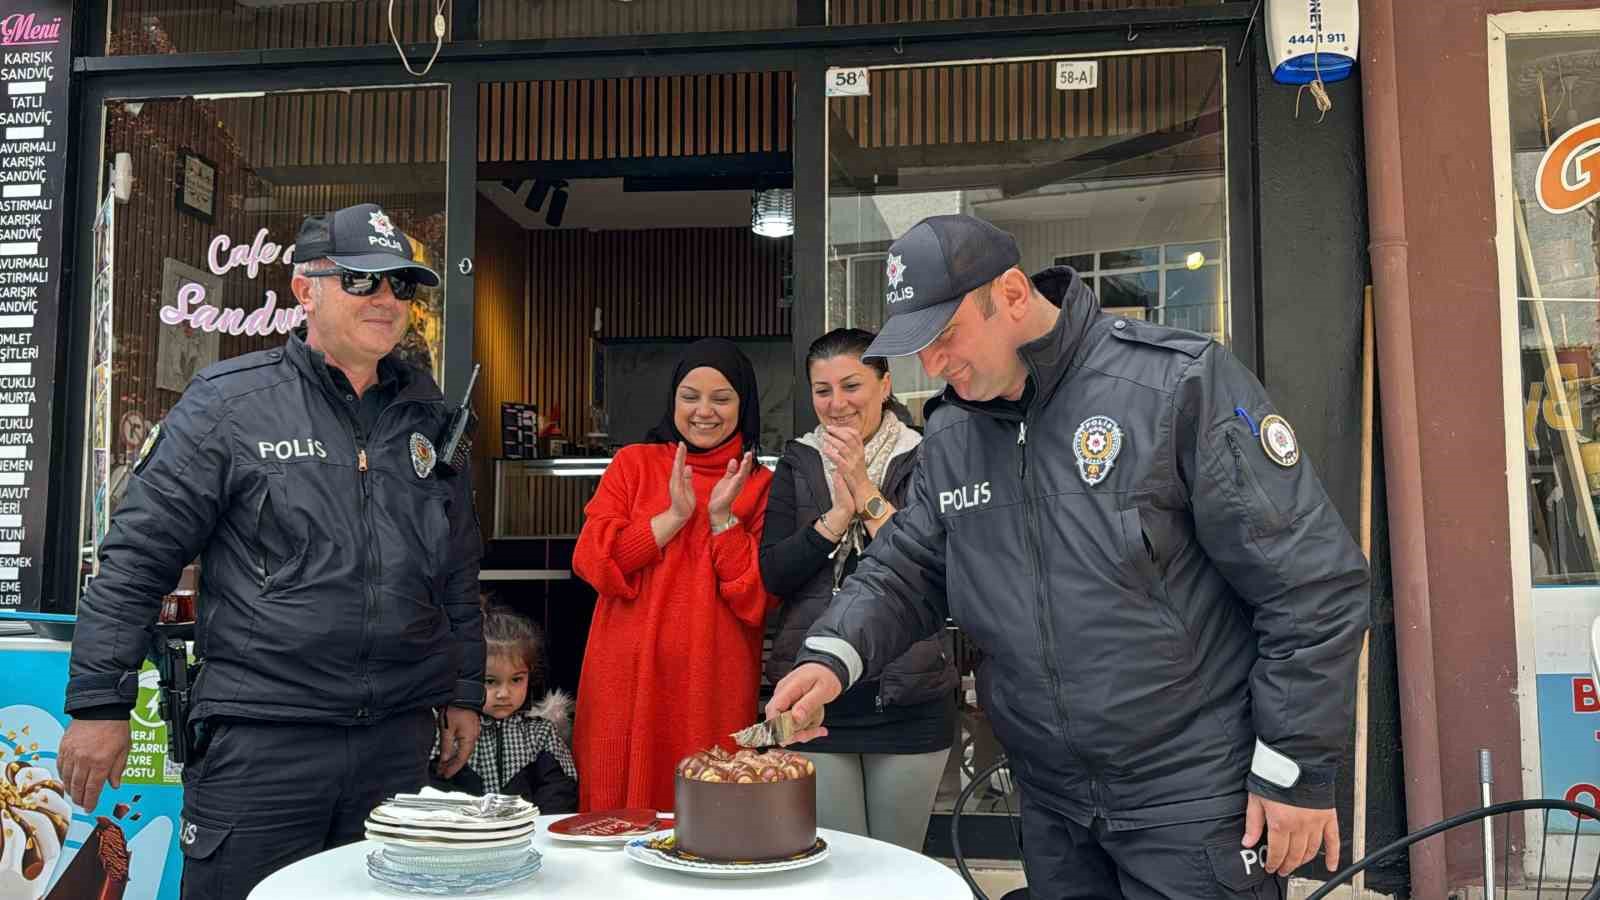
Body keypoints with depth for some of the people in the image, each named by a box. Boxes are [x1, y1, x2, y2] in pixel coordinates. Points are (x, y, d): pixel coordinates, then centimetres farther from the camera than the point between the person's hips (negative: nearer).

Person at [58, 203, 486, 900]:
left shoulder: (426, 412, 10)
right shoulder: (229, 402, -3)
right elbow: (137, 558, -3)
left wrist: (464, 692, 15)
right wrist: (99, 704, -5)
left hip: (400, 740, 4)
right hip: (261, 738, -4)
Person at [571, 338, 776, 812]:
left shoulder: (759, 486, 6)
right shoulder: (633, 464, 8)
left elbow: (759, 598, -2)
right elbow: (591, 560, -3)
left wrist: (723, 518, -12)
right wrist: (675, 516, -11)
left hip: (713, 684, 0)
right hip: (628, 679, 1)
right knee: (620, 823, 4)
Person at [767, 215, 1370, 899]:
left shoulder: (1178, 384, -16)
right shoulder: (950, 436, 5)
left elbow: (1309, 579, -15)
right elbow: (905, 571, 11)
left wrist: (1298, 772, -13)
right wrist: (832, 655, -10)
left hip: (1196, 802, -5)